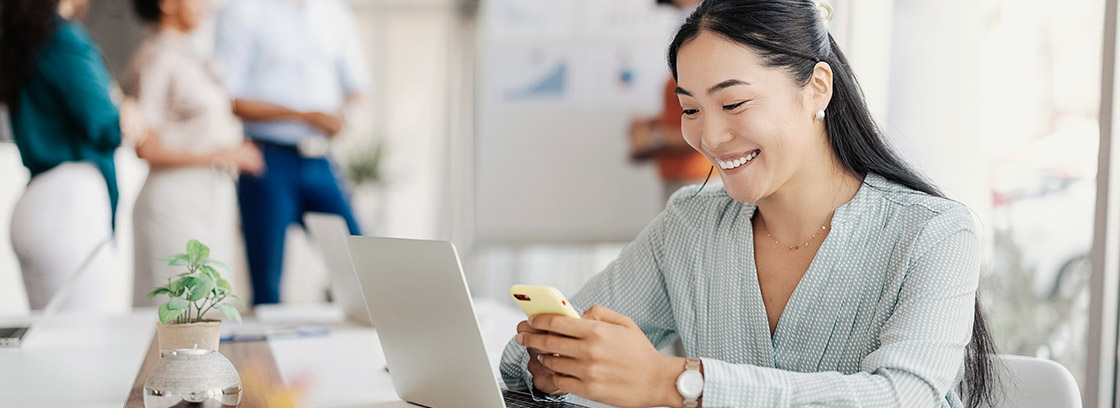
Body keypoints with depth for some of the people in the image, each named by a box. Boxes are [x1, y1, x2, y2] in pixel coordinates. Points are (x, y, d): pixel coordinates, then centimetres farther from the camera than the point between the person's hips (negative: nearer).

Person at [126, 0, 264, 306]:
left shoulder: (190, 59, 16)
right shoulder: (156, 60, -11)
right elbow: (146, 148, -17)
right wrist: (219, 156, -16)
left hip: (211, 201, 9)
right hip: (176, 203, -9)